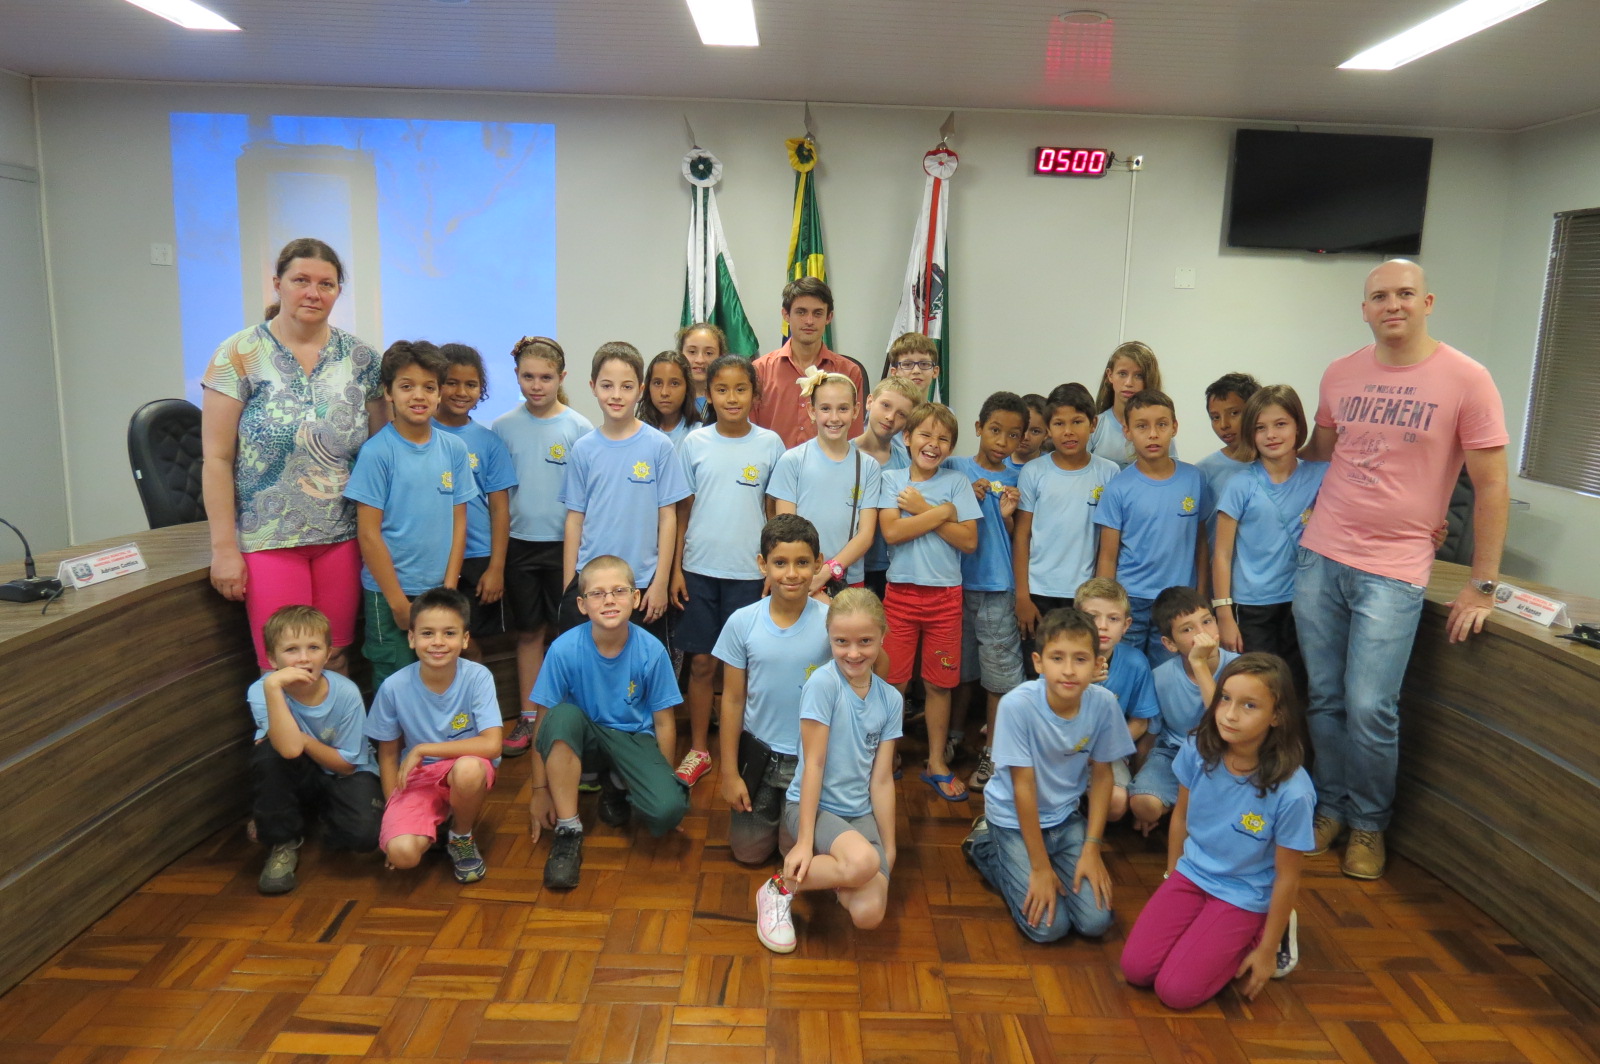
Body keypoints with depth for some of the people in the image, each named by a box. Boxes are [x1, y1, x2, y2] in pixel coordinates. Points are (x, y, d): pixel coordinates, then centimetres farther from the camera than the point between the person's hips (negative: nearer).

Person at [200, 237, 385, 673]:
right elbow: (217, 458, -4)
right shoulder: (239, 355, -3)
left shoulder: (360, 357, 5)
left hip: (343, 536, 3)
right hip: (269, 539, -2)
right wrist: (223, 547, -7)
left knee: (335, 663, 10)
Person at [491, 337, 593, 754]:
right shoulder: (503, 427, 3)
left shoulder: (578, 428, -4)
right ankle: (528, 718, 20)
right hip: (519, 543, 2)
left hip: (564, 543, -2)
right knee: (529, 631, 11)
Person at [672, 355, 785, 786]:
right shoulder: (695, 443, 1)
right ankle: (698, 749, 22)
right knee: (701, 662, 7)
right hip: (700, 569, 1)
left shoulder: (770, 443, 0)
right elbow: (683, 510, 5)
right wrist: (676, 568, 1)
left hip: (749, 572, -1)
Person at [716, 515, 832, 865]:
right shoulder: (742, 623, -12)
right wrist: (729, 772, -1)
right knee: (748, 853, 13)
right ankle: (773, 809, 42)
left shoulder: (831, 622, -16)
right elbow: (733, 699, -4)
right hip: (759, 753, 2)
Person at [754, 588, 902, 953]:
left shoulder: (890, 699, 1)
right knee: (864, 862, -34)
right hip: (811, 806, -5)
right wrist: (804, 841, -17)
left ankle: (832, 871, 16)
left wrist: (889, 848, 0)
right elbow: (814, 763, -16)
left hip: (860, 812, 5)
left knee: (868, 914, -17)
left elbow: (882, 778, 2)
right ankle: (781, 887, -8)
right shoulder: (823, 684, -15)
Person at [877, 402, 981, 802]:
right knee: (894, 681, 3)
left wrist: (922, 510, -11)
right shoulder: (891, 480, 2)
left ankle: (937, 762, 22)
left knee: (939, 683, 8)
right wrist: (942, 513, -12)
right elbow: (891, 531, -13)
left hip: (945, 595, 1)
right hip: (900, 592, 0)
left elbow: (969, 541, -7)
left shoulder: (957, 483, 3)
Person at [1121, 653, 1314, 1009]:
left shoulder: (1291, 791, -26)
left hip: (1243, 897, -4)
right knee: (1135, 968, -9)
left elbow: (1287, 877, -13)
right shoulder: (1198, 751, -15)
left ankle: (1254, 935, 10)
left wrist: (1267, 948, -5)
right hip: (1190, 875, 4)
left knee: (1175, 990, -13)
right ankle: (1205, 933, 17)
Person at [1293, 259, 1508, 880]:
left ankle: (1370, 824, 19)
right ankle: (1331, 807, 29)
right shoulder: (1340, 375, 6)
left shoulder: (1466, 380, -6)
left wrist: (1482, 586, -4)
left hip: (1393, 571, -4)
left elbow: (1491, 487, -4)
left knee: (1369, 708, -5)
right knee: (1324, 699, 9)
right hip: (1319, 556, 4)